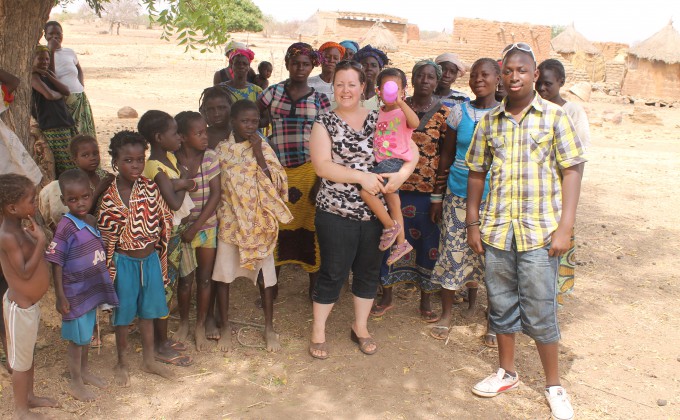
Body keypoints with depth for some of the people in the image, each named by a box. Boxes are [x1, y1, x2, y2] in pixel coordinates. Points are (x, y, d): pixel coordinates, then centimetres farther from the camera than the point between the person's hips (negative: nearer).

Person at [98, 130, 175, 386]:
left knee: (148, 311, 17)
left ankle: (148, 360, 35)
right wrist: (109, 267, -14)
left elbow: (165, 219, 2)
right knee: (124, 313, 11)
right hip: (124, 261, -4)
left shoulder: (150, 187, -6)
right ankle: (122, 363, 31)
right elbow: (105, 236, -12)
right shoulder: (110, 197, -16)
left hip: (151, 258, 4)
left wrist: (161, 251, 3)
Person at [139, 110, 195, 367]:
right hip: (165, 233, -9)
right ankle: (161, 348, 15)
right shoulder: (155, 168, -23)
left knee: (169, 285, 18)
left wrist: (180, 183, -19)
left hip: (176, 229, 9)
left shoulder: (170, 157, 6)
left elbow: (189, 180, 2)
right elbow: (174, 202, -28)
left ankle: (162, 338, 33)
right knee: (164, 288, 2)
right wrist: (182, 183, -11)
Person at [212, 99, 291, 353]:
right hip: (229, 221, 1)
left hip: (259, 221, 0)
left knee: (264, 273, 6)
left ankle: (269, 327, 22)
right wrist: (218, 213, -5)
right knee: (223, 274, 6)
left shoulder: (263, 148, -2)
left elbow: (276, 183, -10)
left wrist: (259, 154, -17)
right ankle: (225, 326, 24)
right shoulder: (221, 149, 0)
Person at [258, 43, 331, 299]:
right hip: (278, 170, 1)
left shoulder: (319, 100, 5)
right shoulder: (272, 93, 5)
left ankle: (314, 285, 18)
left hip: (309, 170, 0)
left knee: (310, 226, 4)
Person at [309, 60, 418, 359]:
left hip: (375, 212, 4)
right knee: (333, 273, 5)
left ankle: (360, 328, 33)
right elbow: (322, 166, -14)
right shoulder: (325, 123, -2)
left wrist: (402, 174, -16)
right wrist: (362, 177, -22)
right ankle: (318, 332, 22)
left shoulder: (379, 120, 6)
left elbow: (411, 149, 4)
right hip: (336, 212, -3)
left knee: (368, 271, 14)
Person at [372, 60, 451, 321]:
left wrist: (441, 194, -6)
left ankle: (425, 301, 25)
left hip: (428, 189, -1)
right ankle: (387, 297, 26)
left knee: (428, 243, 8)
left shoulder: (444, 113, -1)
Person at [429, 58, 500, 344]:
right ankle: (446, 315, 21)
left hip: (493, 199, -1)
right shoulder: (459, 112, 3)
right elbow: (447, 154, 8)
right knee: (452, 253, 4)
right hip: (458, 196, 1)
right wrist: (437, 197, 7)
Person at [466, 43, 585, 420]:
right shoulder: (489, 122, 7)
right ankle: (506, 372, 34)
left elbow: (572, 171, -3)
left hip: (540, 232, -3)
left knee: (540, 312, 2)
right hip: (496, 230, 3)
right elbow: (476, 174, 12)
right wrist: (473, 223, 6)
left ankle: (554, 385, 22)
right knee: (501, 305, 14)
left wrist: (565, 228, -10)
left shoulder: (554, 116, -1)